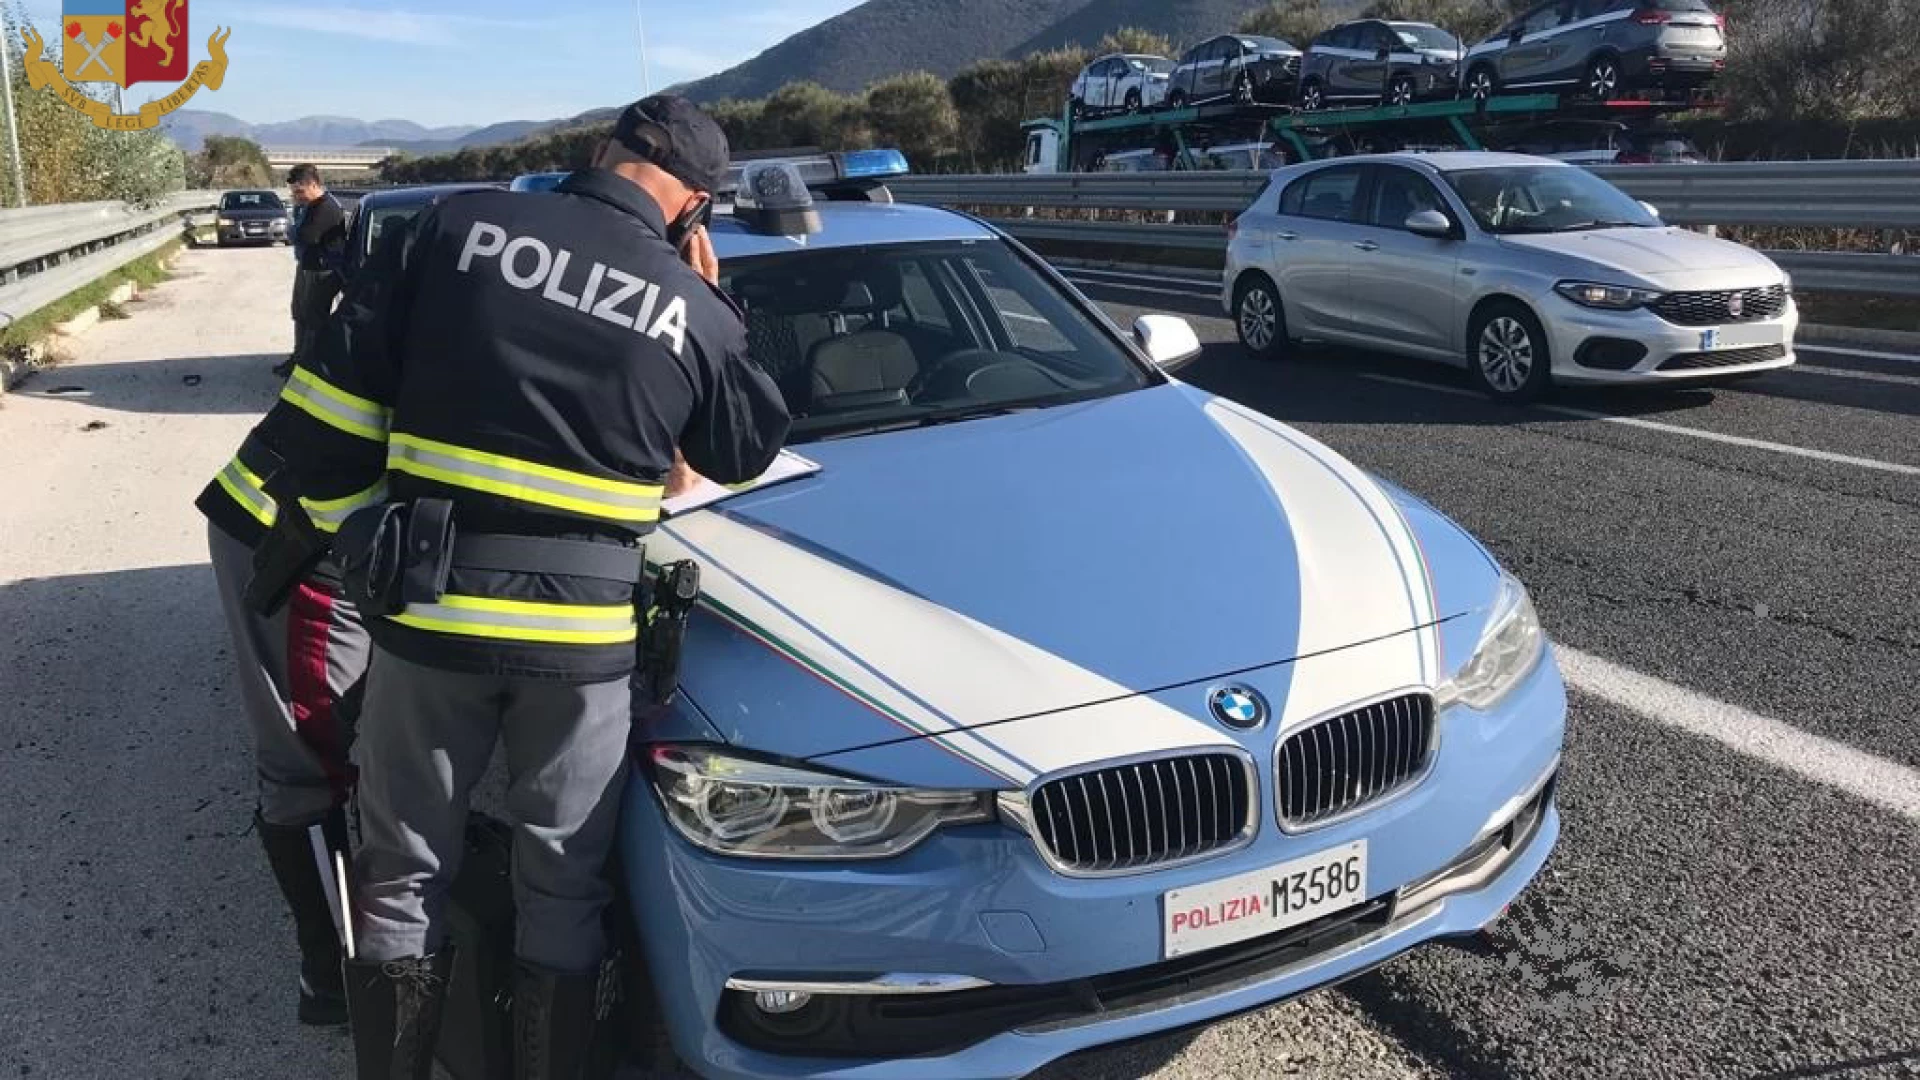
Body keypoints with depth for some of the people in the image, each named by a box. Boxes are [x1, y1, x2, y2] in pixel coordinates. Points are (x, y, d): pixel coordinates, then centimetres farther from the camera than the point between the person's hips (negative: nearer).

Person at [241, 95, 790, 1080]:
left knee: (405, 873, 17)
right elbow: (751, 452, 17)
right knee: (563, 888, 16)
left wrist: (349, 526, 10)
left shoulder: (462, 224, -1)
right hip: (584, 632, 0)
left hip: (428, 607, 0)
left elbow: (334, 397, -2)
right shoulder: (695, 308, 0)